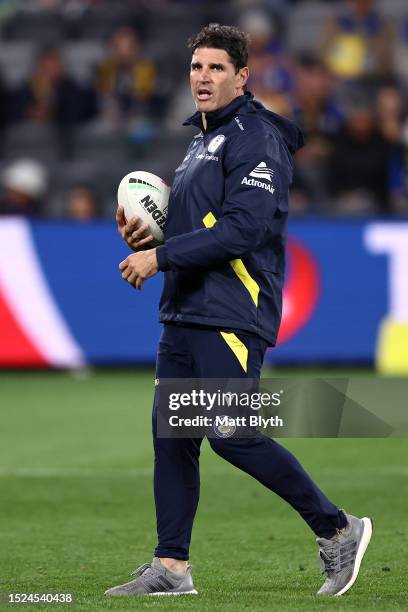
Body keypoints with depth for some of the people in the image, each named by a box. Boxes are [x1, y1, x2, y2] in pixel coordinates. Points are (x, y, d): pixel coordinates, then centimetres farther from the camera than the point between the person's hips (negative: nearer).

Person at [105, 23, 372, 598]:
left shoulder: (254, 138, -11)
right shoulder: (202, 141, 20)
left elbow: (242, 228, -21)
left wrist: (161, 256, -18)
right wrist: (147, 235, 8)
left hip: (232, 314, -10)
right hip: (185, 313, 10)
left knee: (233, 435, -13)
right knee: (171, 433, 6)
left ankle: (338, 530, -1)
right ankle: (171, 566, 11)